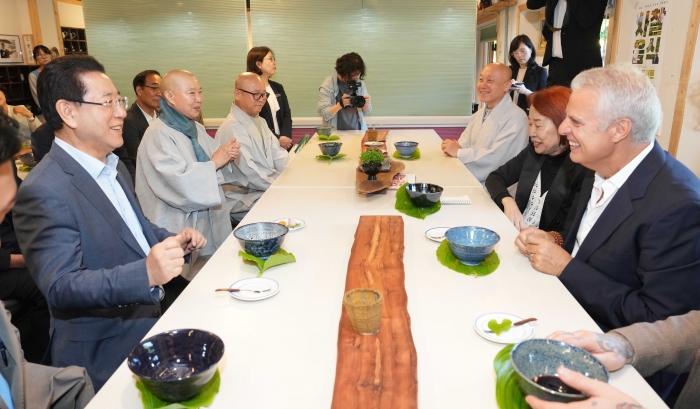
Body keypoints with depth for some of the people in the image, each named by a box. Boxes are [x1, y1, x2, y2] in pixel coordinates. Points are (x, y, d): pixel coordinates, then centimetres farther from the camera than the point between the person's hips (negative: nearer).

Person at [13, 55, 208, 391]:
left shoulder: (112, 166, 8)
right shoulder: (44, 192, -19)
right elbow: (59, 286, -23)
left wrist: (174, 241, 1)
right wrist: (146, 273, -37)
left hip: (158, 306, 8)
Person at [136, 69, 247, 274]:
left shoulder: (196, 128, 9)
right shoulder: (158, 134, -15)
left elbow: (219, 170, 14)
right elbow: (179, 183, -25)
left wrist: (228, 156, -7)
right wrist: (213, 163, -18)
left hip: (211, 222, 8)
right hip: (181, 229, -7)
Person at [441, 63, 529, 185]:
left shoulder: (516, 118, -16)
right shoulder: (480, 113, 12)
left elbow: (496, 158, -24)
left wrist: (458, 152, -16)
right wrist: (456, 146, -10)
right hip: (469, 179, 7)